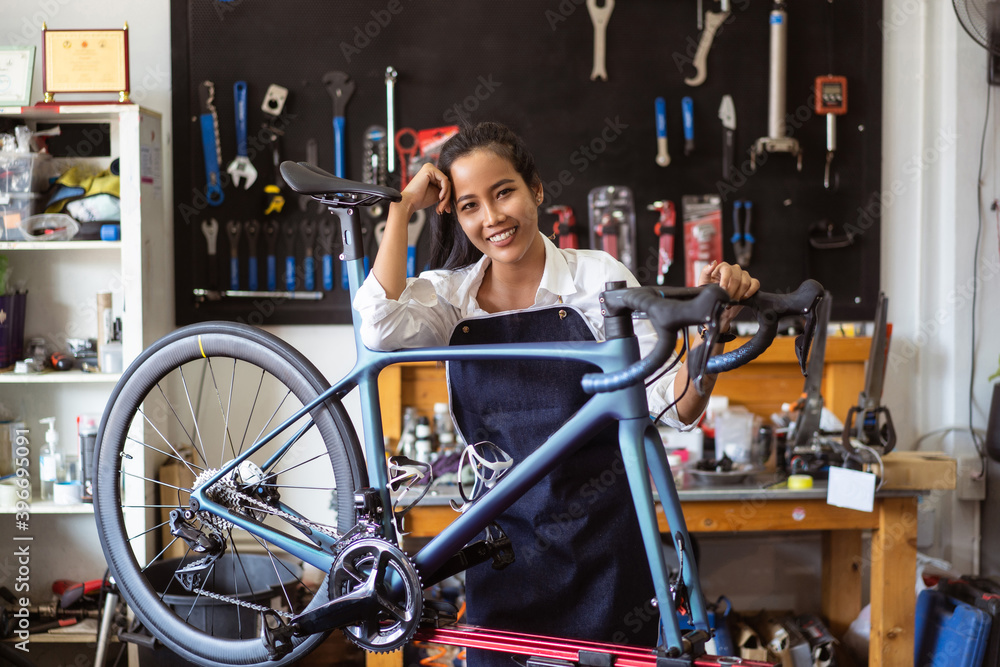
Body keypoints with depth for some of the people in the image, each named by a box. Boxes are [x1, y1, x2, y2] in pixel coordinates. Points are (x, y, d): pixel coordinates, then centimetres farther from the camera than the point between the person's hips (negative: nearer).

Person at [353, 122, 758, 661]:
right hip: (504, 541, 2)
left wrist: (712, 327, -26)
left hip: (600, 539, -1)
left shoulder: (598, 277, -6)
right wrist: (402, 207, -13)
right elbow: (382, 328, -23)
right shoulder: (450, 293, 0)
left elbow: (673, 408, -8)